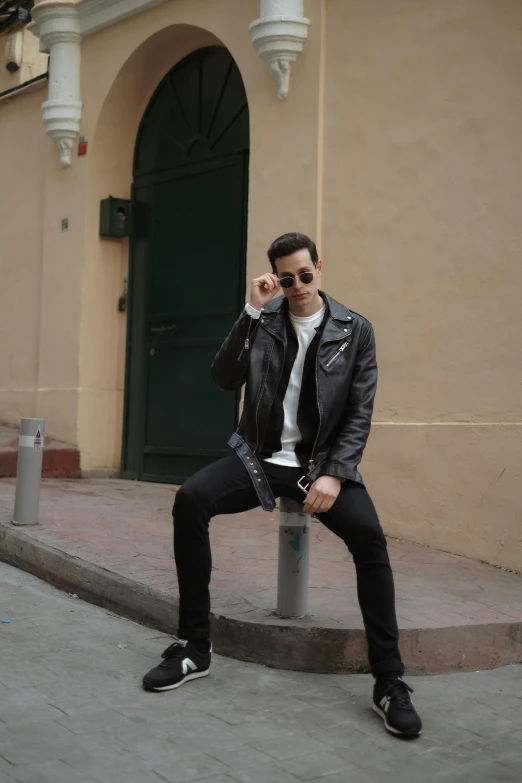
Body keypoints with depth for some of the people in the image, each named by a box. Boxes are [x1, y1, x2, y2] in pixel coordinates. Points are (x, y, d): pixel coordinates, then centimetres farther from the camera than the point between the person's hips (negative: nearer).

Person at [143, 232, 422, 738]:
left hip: (321, 461, -2)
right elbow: (225, 381, -8)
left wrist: (334, 474, -18)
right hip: (261, 457, 2)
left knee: (369, 536, -30)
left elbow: (360, 413, -4)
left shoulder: (355, 330, -1)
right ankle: (194, 647, -12)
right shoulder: (263, 319, 3)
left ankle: (389, 682, -17)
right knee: (190, 499, -25)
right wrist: (252, 311, -15)